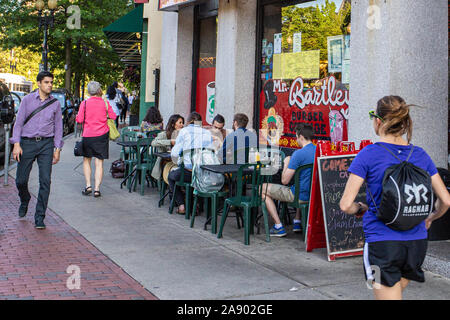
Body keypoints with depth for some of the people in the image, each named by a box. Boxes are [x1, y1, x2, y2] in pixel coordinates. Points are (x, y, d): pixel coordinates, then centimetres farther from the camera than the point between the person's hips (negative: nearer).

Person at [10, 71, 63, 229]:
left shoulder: (55, 104, 7)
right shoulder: (27, 100, 3)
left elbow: (58, 127, 11)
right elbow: (18, 122, 3)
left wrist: (57, 149, 4)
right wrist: (16, 144, -7)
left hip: (46, 144, 0)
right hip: (27, 143, 0)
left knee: (45, 181, -8)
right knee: (21, 180, 3)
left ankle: (39, 218, -2)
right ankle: (24, 201, 38)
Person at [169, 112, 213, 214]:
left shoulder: (184, 131, 1)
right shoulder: (207, 133, 11)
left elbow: (175, 154, -2)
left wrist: (180, 163, 17)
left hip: (189, 173, -4)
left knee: (171, 175, 27)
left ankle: (181, 205, 17)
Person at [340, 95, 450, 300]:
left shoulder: (369, 154, -9)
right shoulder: (420, 155, 3)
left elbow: (345, 204, -13)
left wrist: (360, 208, 9)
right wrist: (430, 219, 24)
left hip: (383, 243, -5)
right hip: (417, 242, 5)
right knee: (396, 291, 26)